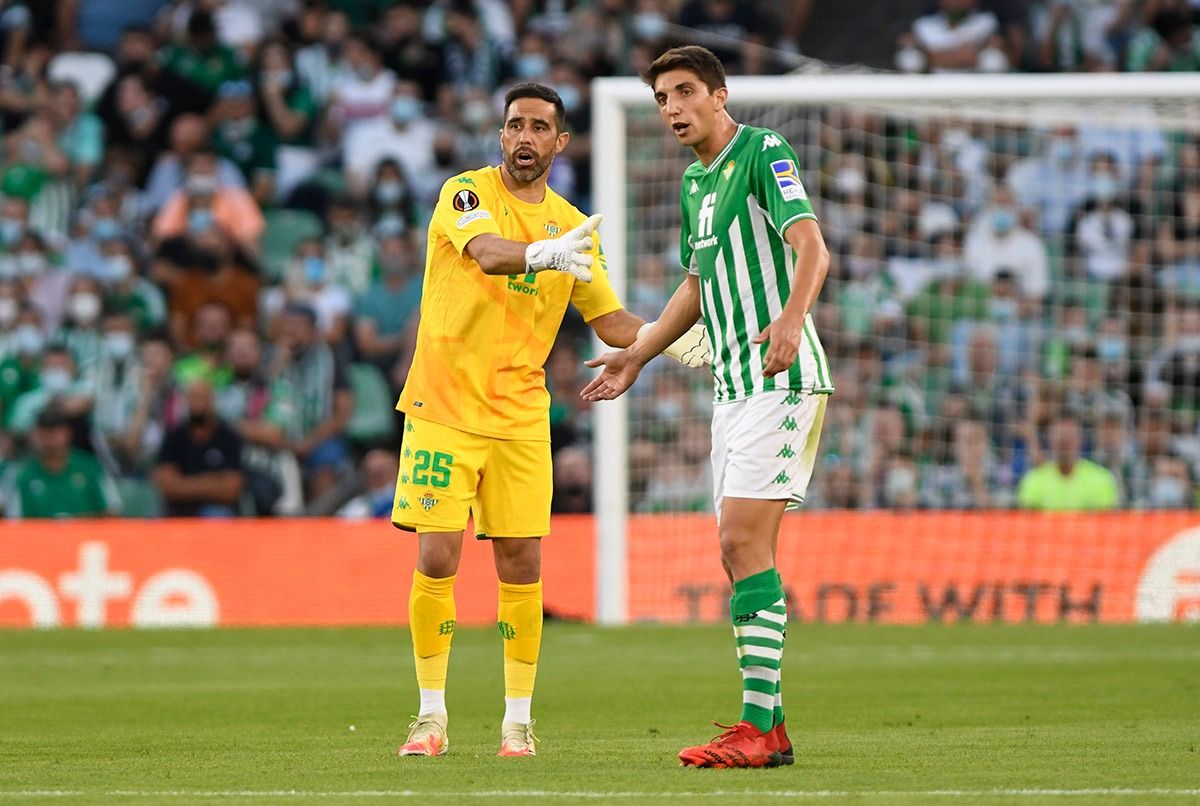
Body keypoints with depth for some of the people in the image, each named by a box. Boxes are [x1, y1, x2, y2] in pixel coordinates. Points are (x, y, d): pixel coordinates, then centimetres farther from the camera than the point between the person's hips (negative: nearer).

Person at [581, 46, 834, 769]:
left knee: (745, 542, -16)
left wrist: (792, 316, -40)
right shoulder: (697, 181, 19)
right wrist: (637, 356, 36)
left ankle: (758, 728, -17)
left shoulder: (765, 153, -8)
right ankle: (768, 727, 9)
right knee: (741, 552, 6)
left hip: (782, 378, -9)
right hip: (733, 385, 9)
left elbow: (812, 250, -22)